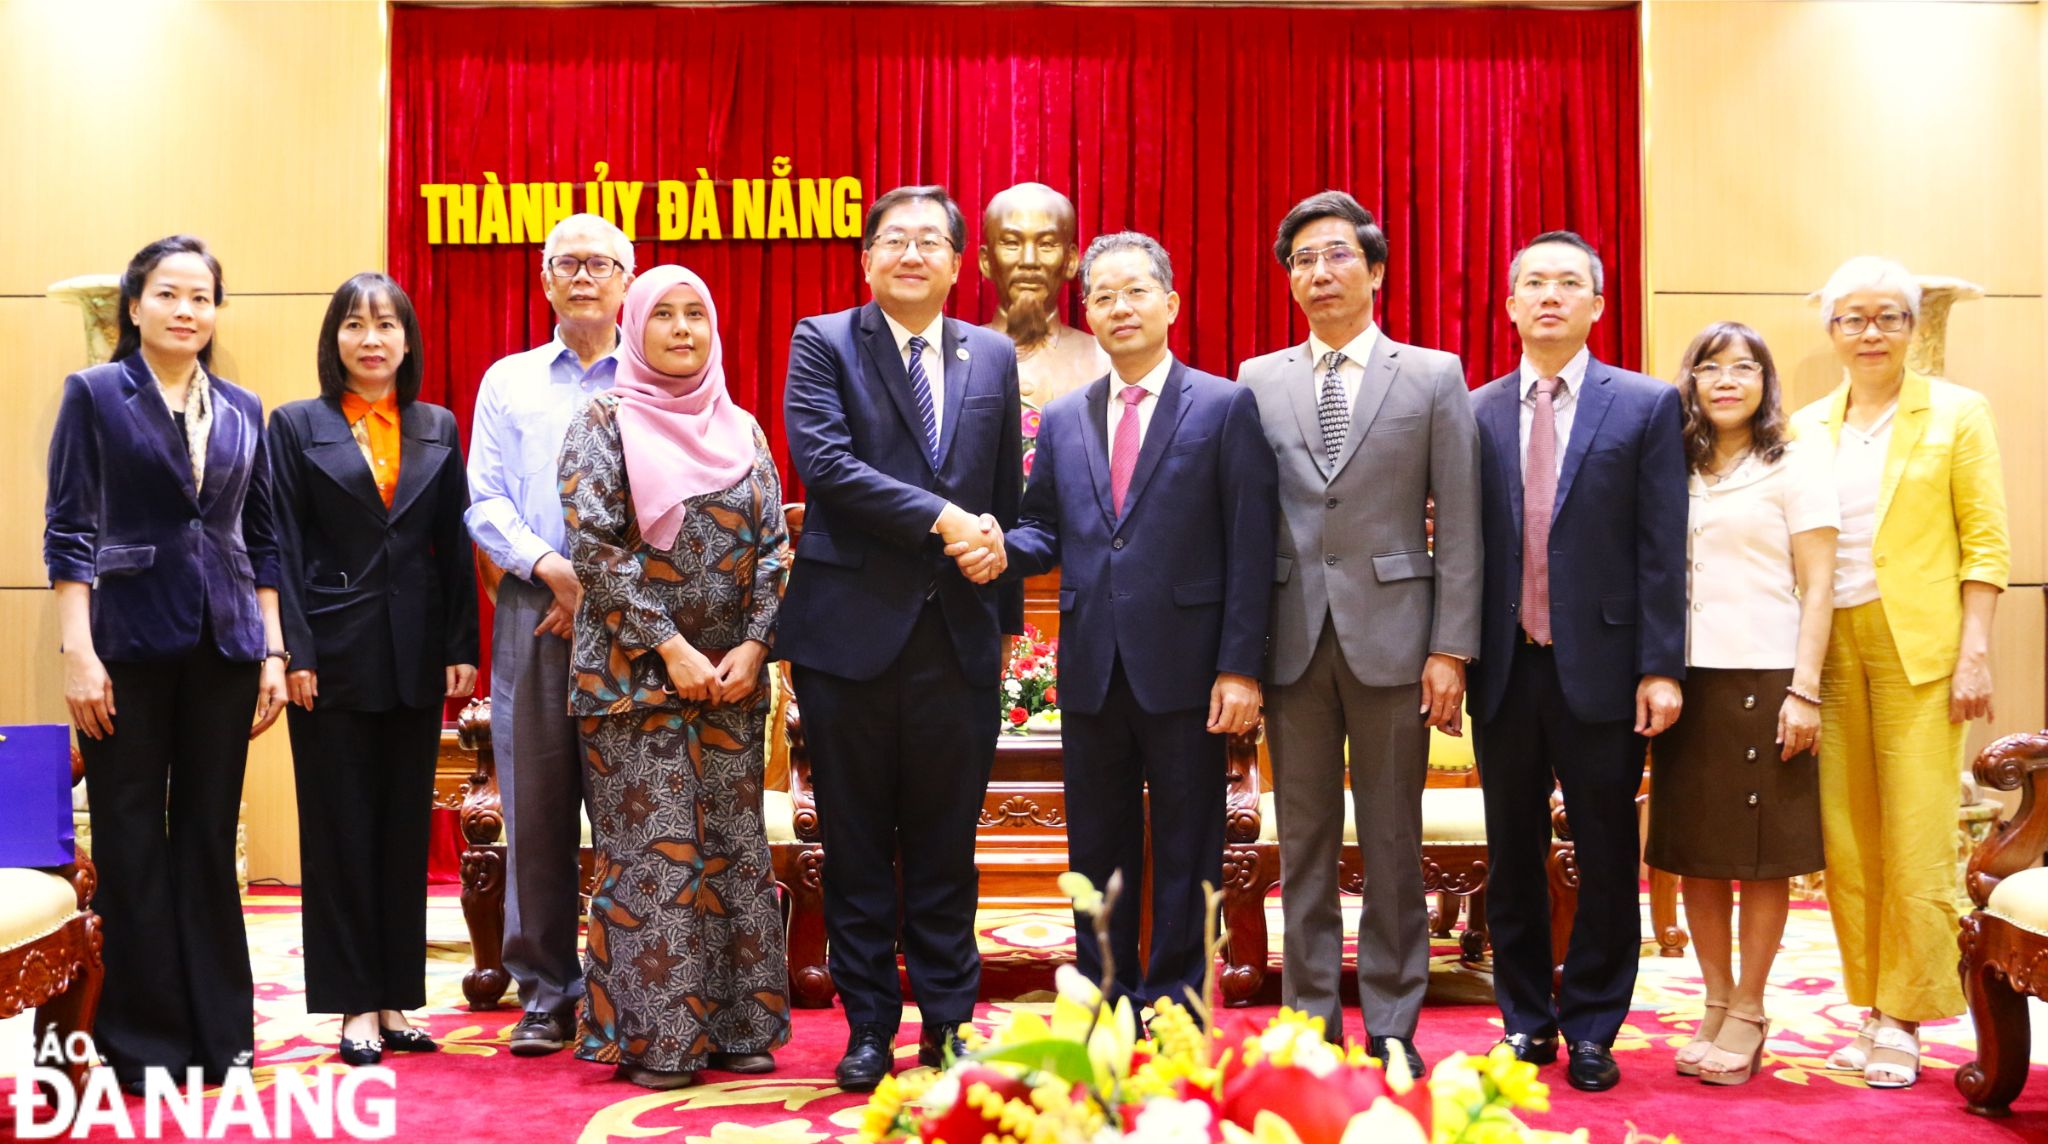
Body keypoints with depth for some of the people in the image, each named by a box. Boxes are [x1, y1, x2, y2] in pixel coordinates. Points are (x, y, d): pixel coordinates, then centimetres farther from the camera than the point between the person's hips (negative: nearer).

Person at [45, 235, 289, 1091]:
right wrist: (77, 652, -11)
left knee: (210, 838, 9)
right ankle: (145, 1040, 14)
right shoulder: (94, 394, 0)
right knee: (132, 841, 4)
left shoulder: (242, 410, 11)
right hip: (130, 643, -3)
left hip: (224, 647, 3)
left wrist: (273, 649, 7)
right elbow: (68, 529, -4)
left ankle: (220, 1033, 17)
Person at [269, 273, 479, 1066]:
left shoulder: (438, 429, 9)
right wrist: (295, 653, -10)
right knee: (341, 831, 3)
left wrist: (461, 647, 0)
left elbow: (453, 546, 7)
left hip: (415, 657, 3)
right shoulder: (298, 427, 2)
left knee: (406, 829, 8)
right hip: (334, 655, -3)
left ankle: (396, 1000, 17)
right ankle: (355, 1007, 11)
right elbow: (283, 548, -3)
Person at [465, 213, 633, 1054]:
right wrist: (551, 567, -8)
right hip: (534, 614, 2)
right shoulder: (508, 381, 15)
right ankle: (545, 991, 12)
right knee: (536, 806, 2)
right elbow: (484, 502, 8)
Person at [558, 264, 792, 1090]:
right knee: (652, 853, -3)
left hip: (732, 677, 4)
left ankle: (735, 1023, 15)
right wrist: (671, 648, -15)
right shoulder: (604, 423, -1)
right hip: (636, 674, -4)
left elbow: (773, 547, 8)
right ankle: (653, 1037, 6)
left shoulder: (741, 429, 12)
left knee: (734, 848, 6)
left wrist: (753, 645, -7)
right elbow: (594, 547, -10)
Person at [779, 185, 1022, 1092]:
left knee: (946, 843, 9)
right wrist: (941, 519, -19)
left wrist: (1004, 605, 9)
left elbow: (1006, 495, 15)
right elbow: (822, 461, -14)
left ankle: (948, 1023, 21)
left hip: (958, 634, 2)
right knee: (856, 843, 7)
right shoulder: (822, 343, 2)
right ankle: (869, 1026, 19)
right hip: (852, 630, -2)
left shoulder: (993, 357, 12)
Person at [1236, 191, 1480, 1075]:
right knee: (1305, 843, 8)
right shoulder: (1258, 381, 9)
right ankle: (1311, 1023, 18)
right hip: (1292, 638, 2)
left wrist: (1451, 647, -6)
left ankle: (1391, 1027, 16)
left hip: (1391, 636, -1)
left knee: (1393, 843, 6)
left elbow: (1458, 526, 1)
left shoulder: (1435, 377, 4)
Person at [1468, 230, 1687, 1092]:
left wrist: (1660, 668, -9)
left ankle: (1591, 1030, 21)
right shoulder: (1475, 414, 6)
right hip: (1506, 668, 2)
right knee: (1512, 859, 11)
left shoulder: (1647, 406, 0)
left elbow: (1662, 548, -4)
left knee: (1606, 862, 7)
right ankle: (1526, 1022, 25)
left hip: (1600, 668, -2)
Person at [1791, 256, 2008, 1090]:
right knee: (1846, 836, 5)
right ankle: (1868, 1004, 16)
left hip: (1918, 646, -3)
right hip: (1830, 646, 3)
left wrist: (1974, 652, -9)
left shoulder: (1955, 413, 3)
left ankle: (1902, 1019, 6)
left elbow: (1984, 541, -1)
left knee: (1916, 838, -4)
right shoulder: (1808, 427, 11)